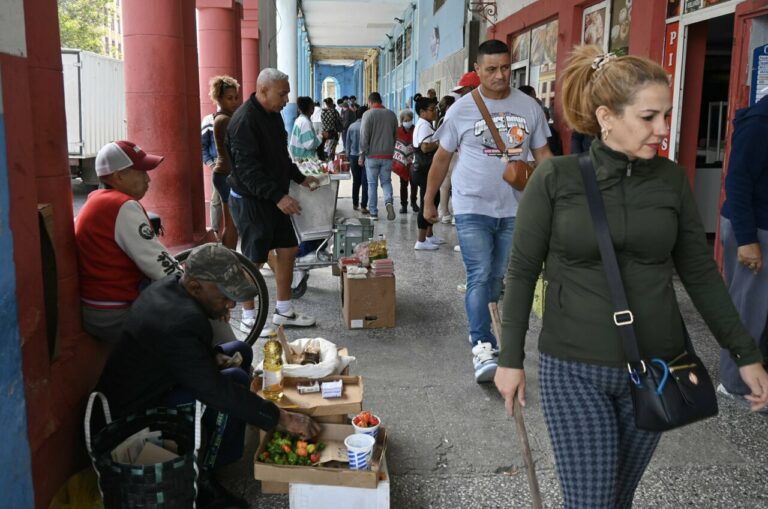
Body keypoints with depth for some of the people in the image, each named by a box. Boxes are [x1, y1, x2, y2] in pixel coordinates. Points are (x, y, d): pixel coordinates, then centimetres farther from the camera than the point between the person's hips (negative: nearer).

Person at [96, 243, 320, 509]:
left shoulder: (172, 285, -5)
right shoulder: (179, 322, -34)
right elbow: (218, 391, -32)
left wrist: (214, 357, -5)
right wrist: (281, 419, -26)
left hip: (148, 386, 10)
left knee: (240, 350, 8)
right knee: (235, 379, -24)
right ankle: (201, 478, -10)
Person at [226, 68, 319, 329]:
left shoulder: (273, 115, 11)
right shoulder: (244, 120, -19)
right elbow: (247, 168, -26)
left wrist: (300, 178, 14)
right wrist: (278, 196, -30)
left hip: (274, 199, 9)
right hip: (252, 201, -9)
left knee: (288, 250, 12)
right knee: (254, 260, -1)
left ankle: (284, 311, 24)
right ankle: (249, 318, 14)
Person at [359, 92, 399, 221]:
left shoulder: (368, 114, -8)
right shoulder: (391, 114, 5)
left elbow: (364, 136, -10)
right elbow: (396, 135, 10)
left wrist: (362, 154, -3)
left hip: (372, 155, -3)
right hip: (388, 155, 3)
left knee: (372, 184, 6)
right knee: (386, 181, 12)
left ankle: (373, 212, 9)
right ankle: (388, 201, -15)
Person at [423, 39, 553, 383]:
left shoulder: (529, 107, 3)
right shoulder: (462, 109, -2)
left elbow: (542, 154, 9)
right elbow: (442, 157, 6)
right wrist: (429, 200, 10)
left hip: (514, 209, 3)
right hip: (472, 208, -3)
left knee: (496, 277, 13)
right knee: (480, 277, -11)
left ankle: (478, 323, 33)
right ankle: (482, 348, -12)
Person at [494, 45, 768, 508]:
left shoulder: (671, 179, 0)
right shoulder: (555, 179, -9)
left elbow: (700, 272, 7)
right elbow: (522, 272, -3)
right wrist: (511, 359, -2)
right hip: (574, 369, -3)